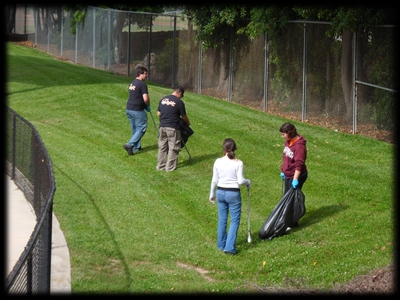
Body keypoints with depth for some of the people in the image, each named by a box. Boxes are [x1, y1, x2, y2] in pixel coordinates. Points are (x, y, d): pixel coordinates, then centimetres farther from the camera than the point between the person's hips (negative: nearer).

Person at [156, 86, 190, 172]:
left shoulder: (163, 99, 7)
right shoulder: (179, 102, -9)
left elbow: (158, 113, 11)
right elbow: (184, 117, 0)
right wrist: (188, 123, 19)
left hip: (162, 127, 6)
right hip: (173, 128, -5)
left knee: (162, 147, 14)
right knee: (173, 148, 5)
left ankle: (160, 166, 19)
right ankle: (170, 167, 8)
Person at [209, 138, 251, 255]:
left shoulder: (218, 162, -4)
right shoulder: (238, 163, -13)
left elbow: (214, 180, 2)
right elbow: (240, 181, -13)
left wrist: (212, 194, 15)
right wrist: (248, 182, 9)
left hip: (220, 192, 4)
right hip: (233, 193, -4)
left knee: (222, 220, 16)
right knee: (235, 220, 6)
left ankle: (221, 245, 26)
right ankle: (230, 247, -2)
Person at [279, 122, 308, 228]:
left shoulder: (299, 146, -25)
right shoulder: (288, 141, 3)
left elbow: (299, 164, -27)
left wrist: (295, 179, -28)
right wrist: (283, 170, 21)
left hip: (296, 176, -9)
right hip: (288, 175, 9)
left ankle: (293, 223, 8)